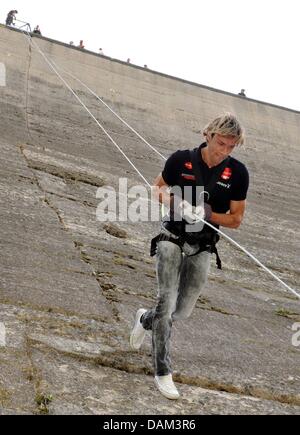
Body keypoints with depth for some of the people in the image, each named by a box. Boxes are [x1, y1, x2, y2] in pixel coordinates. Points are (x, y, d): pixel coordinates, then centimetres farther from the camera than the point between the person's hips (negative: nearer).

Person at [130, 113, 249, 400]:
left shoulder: (237, 173, -7)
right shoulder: (181, 160, -10)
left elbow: (236, 219, -2)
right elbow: (158, 188, 7)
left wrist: (207, 214, -19)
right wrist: (174, 201, -15)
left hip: (202, 249, 2)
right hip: (172, 239, -2)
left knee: (183, 311, 9)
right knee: (167, 301, -11)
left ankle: (146, 319, 42)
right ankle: (162, 371, 3)